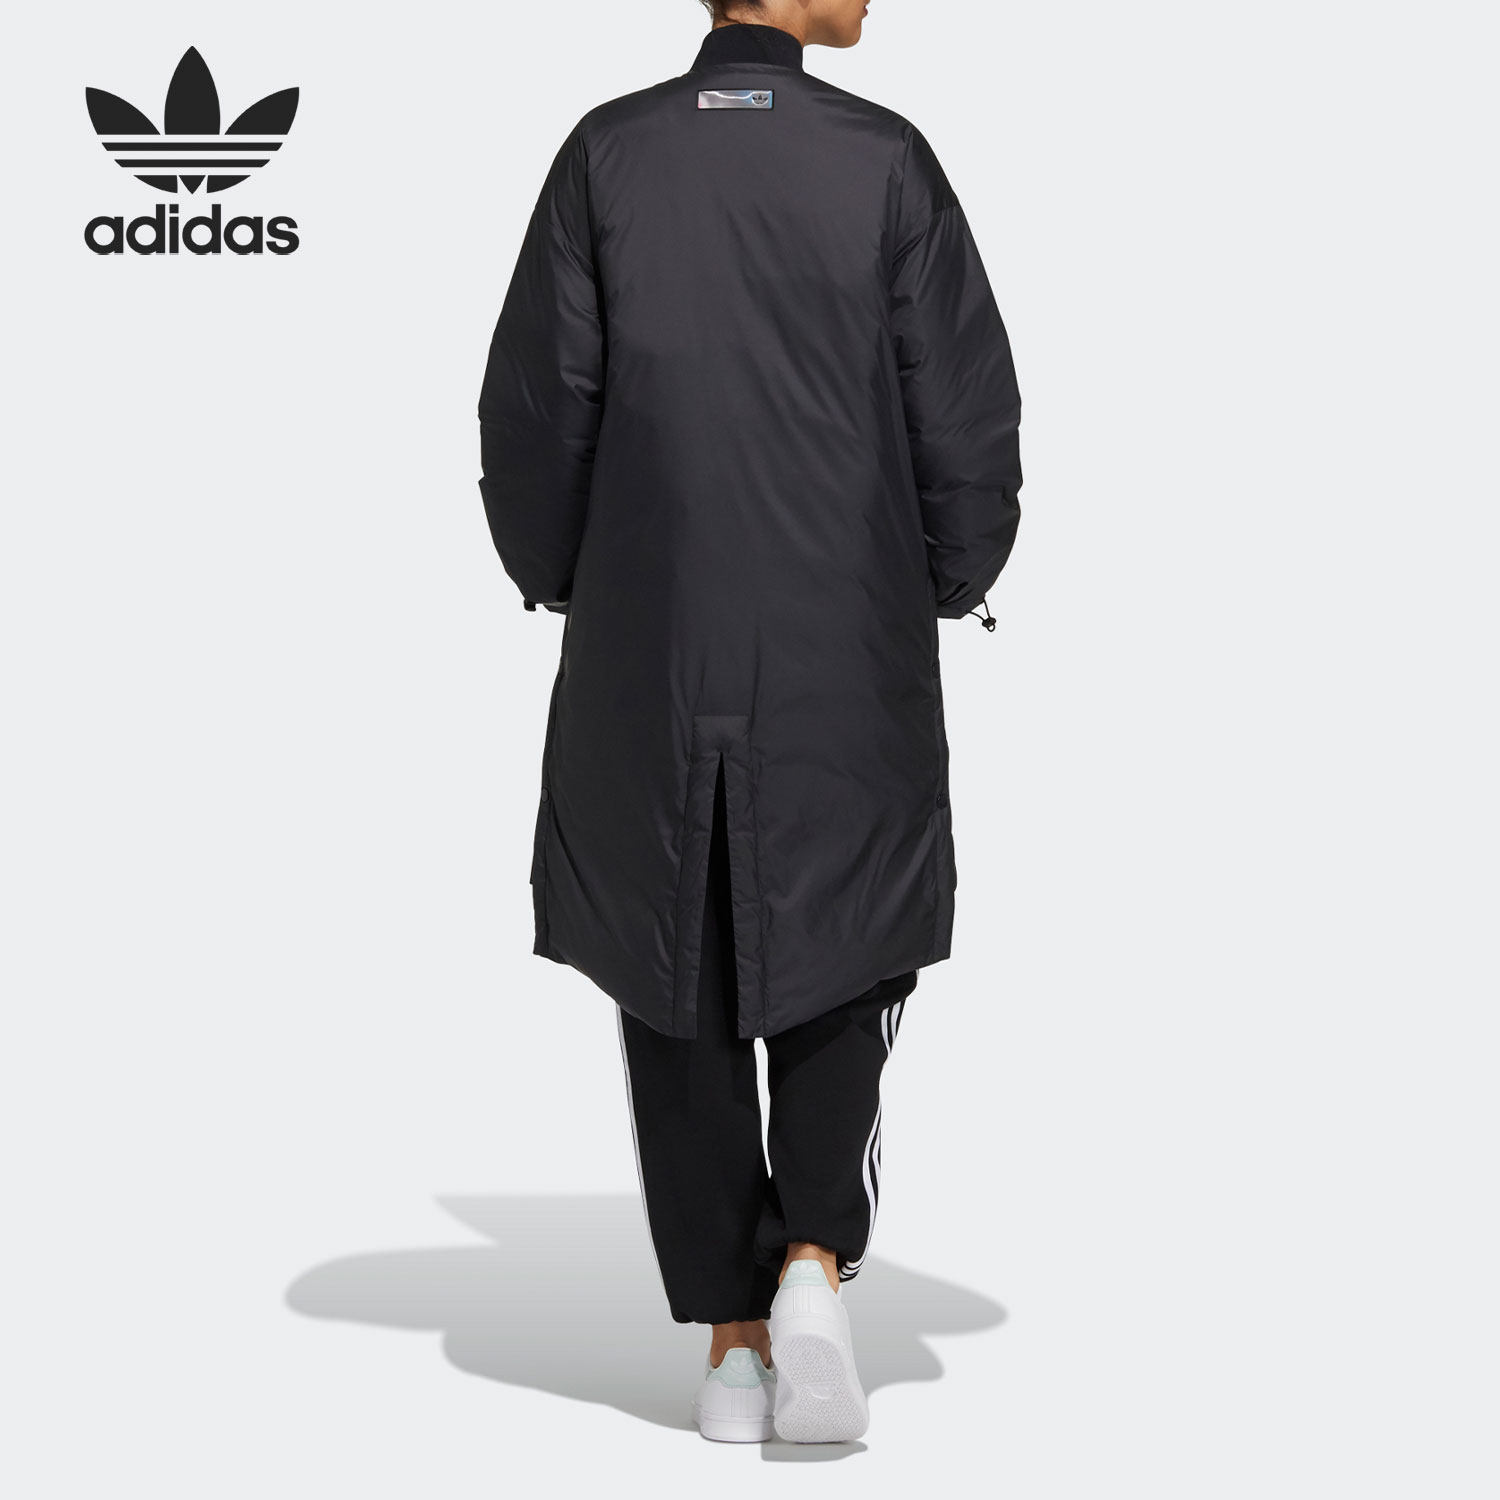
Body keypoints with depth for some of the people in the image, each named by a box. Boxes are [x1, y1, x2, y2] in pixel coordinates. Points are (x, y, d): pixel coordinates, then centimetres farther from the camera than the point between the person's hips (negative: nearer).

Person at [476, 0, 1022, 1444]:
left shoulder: (607, 153, -3)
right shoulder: (888, 161, -6)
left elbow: (535, 406, -3)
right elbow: (972, 418, -5)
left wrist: (555, 582, 13)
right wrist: (950, 582, 13)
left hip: (647, 660, 1)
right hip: (851, 661, -1)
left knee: (678, 994, 12)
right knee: (836, 963, 16)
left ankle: (731, 1339, 13)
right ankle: (814, 1263, -4)